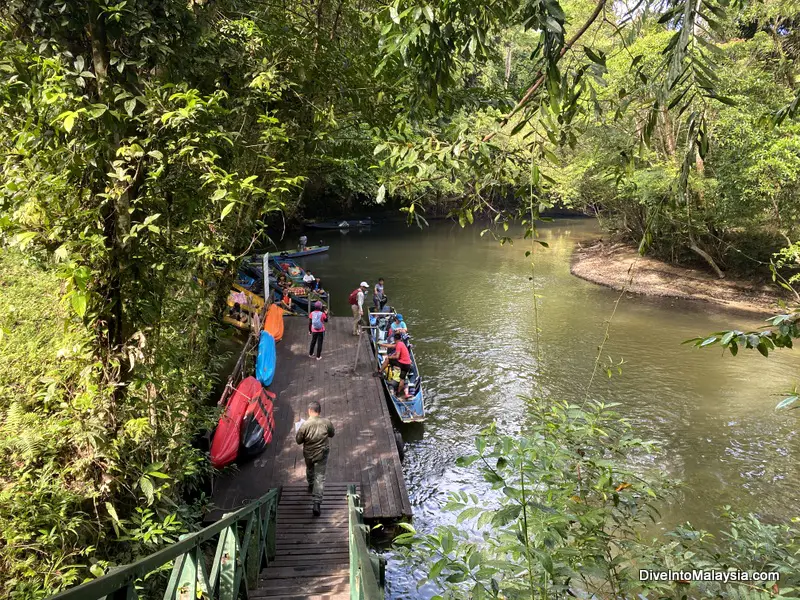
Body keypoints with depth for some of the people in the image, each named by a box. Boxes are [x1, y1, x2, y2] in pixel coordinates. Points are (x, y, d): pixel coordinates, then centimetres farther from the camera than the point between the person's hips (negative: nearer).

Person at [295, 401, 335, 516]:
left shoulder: (305, 425, -22)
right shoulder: (326, 422, -18)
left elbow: (298, 440, -11)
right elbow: (332, 434, 0)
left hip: (308, 454, 1)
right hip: (322, 454, 0)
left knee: (309, 470, 30)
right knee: (320, 477, 5)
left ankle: (311, 486, 57)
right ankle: (316, 503, -3)